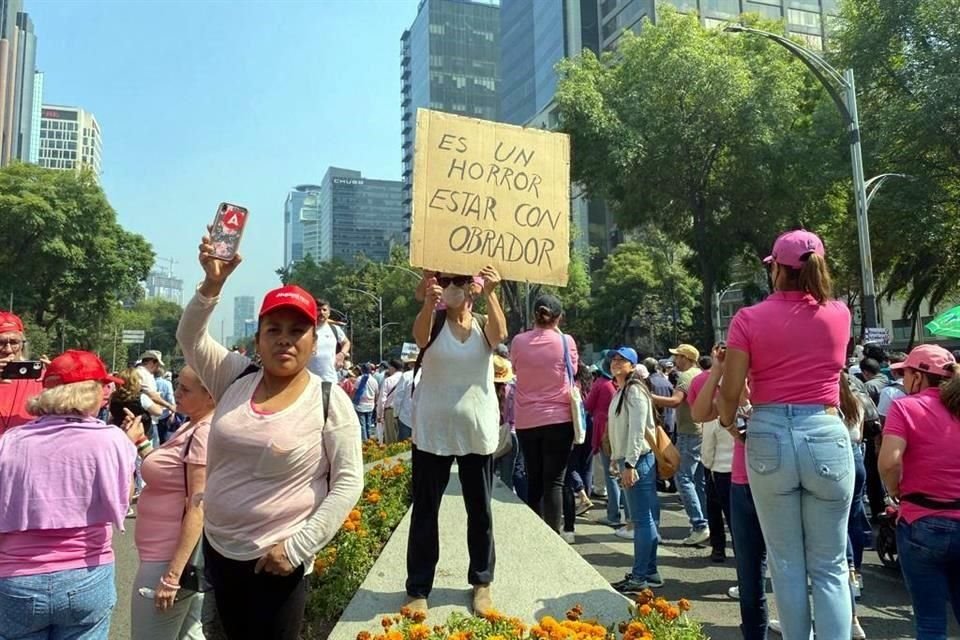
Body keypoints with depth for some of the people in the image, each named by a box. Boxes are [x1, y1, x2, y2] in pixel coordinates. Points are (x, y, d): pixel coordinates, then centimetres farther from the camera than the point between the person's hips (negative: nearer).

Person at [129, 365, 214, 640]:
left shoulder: (206, 434, -21)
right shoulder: (193, 427, 9)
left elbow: (198, 508, -24)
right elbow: (170, 474, 17)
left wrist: (172, 574, -23)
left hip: (174, 559, -9)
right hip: (184, 555, 9)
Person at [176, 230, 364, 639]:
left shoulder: (330, 401, -12)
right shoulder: (235, 378, 0)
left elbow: (349, 482, -13)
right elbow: (190, 337, -1)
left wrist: (299, 546, -17)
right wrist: (213, 283, -17)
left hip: (276, 562, -4)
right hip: (219, 548, 4)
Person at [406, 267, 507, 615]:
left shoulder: (483, 324, 1)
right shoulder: (433, 323, -3)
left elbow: (500, 334, -22)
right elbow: (419, 334, -27)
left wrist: (490, 294, -39)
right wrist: (428, 303, -49)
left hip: (478, 432, 1)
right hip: (432, 432, -1)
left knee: (480, 511, 12)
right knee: (425, 510, 6)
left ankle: (481, 582, 28)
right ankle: (418, 588, 17)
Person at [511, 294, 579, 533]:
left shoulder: (518, 341, -1)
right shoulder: (566, 341, -7)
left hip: (526, 421, 3)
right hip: (558, 419, -2)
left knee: (533, 482, 14)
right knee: (554, 482, 2)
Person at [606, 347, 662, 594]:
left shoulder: (634, 390, -13)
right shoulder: (620, 391, 17)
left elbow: (637, 430, -20)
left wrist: (630, 464, -22)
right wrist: (617, 459, 20)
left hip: (638, 460, -10)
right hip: (627, 460, 10)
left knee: (642, 519, -4)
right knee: (644, 518, 13)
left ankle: (640, 576, 1)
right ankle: (649, 572, 21)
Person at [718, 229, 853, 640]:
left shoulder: (749, 319, -3)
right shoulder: (839, 314, 4)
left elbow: (730, 391, -3)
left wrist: (729, 425, 17)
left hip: (769, 439, -1)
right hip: (827, 437, 1)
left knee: (786, 565, 11)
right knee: (830, 567, 9)